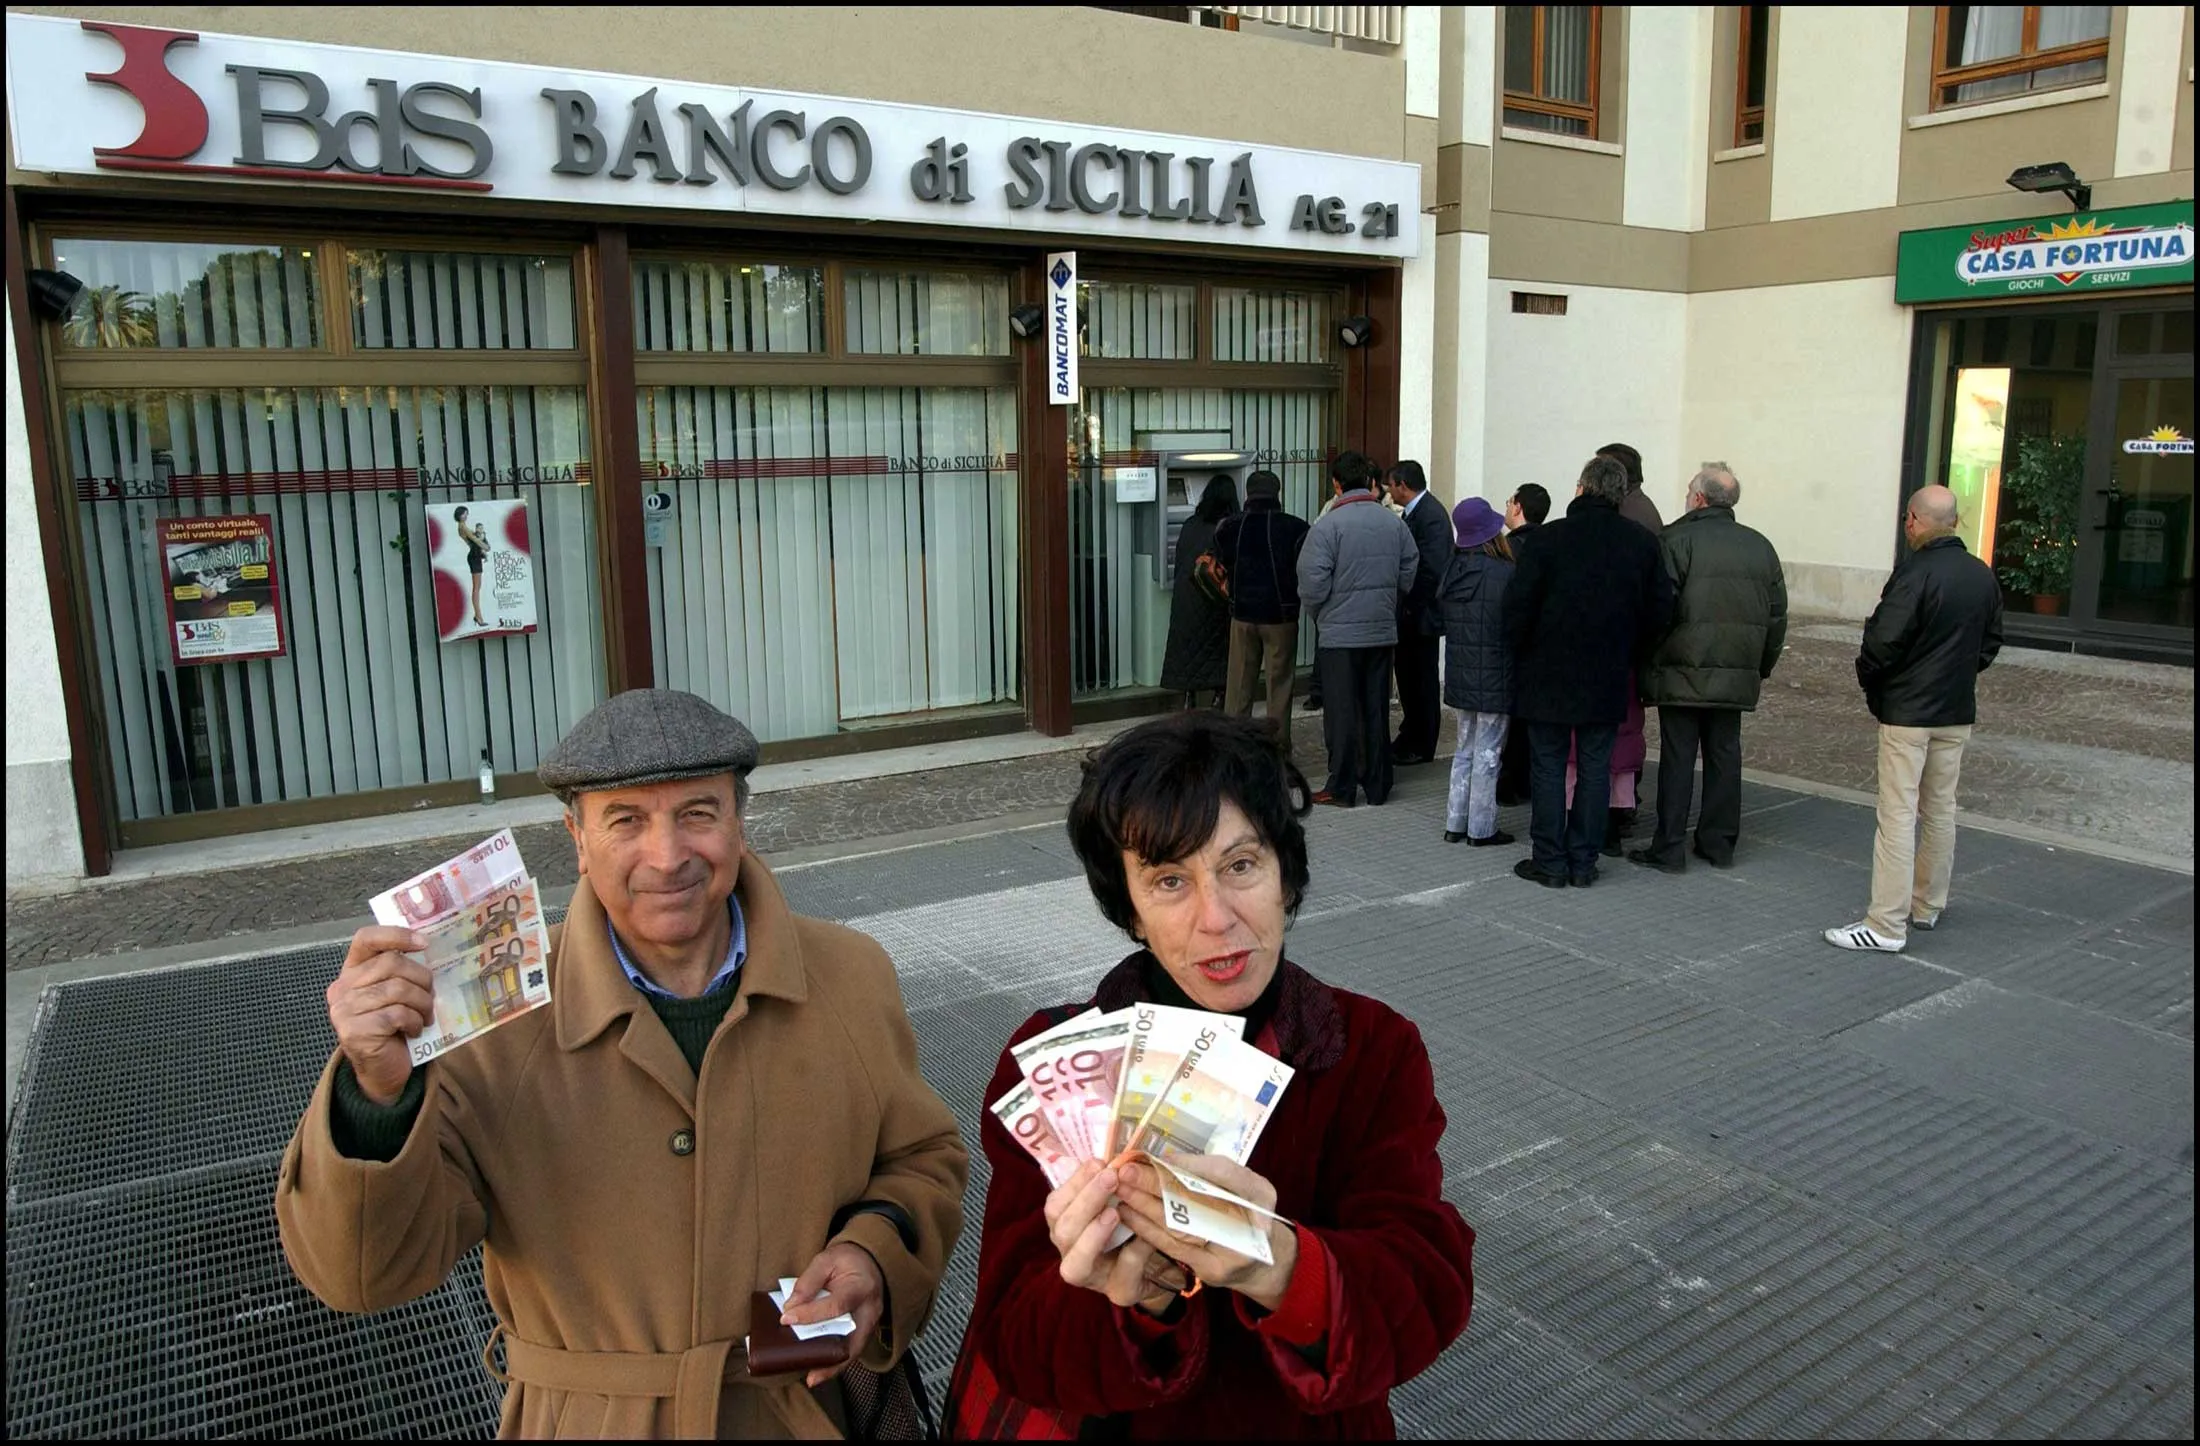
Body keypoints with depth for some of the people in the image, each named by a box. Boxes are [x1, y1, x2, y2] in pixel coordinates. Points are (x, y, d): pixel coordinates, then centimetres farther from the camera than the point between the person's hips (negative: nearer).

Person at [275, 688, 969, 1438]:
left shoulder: (853, 977, -11)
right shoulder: (496, 1019, -17)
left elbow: (924, 1161, 1)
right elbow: (367, 1270, -19)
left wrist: (875, 1251, -18)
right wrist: (378, 1089, -36)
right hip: (592, 1421, -1)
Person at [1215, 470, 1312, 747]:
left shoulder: (1229, 527, -1)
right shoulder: (1294, 528, -11)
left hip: (1242, 613, 3)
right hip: (1281, 614, -3)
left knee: (1238, 682, 10)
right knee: (1279, 683, 5)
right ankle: (1278, 744, 7)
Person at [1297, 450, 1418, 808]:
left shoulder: (1327, 526, -14)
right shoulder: (1394, 523, 2)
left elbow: (1313, 584, -16)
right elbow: (1410, 576, 6)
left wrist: (1316, 612, 4)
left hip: (1339, 633, -5)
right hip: (1383, 631, 5)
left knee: (1342, 712, 3)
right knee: (1377, 710, 12)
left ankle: (1342, 789, 9)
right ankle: (1378, 786, 20)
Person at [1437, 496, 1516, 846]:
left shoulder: (1451, 571, 2)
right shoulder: (1504, 573, -17)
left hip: (1460, 675, 6)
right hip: (1494, 679, -6)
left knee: (1465, 749, 17)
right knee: (1487, 753, 3)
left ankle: (1455, 823, 20)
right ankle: (1482, 828, 10)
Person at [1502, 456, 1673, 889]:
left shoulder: (1550, 537, -11)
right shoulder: (1642, 543, 1)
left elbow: (1518, 604, -12)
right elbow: (1660, 609, 5)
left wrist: (1519, 651, 4)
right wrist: (1626, 650, 16)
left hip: (1549, 677, -3)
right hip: (1609, 679, 3)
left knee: (1548, 767, 6)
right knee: (1595, 767, 10)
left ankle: (1550, 861, 9)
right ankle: (1583, 861, 15)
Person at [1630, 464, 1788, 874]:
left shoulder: (1676, 540, -10)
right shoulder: (1760, 547, 9)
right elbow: (1777, 615, 13)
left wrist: (1648, 660, -5)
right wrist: (1762, 667, 22)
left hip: (1683, 672, -5)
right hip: (1736, 677, 5)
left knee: (1677, 757, -1)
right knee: (1725, 755, 12)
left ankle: (1668, 847, 3)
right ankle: (1719, 843, 19)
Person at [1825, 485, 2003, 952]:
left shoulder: (1916, 573, -19)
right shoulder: (1984, 577, 6)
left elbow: (1884, 643, -20)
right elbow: (1990, 644, 15)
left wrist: (1868, 677, -1)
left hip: (1907, 711, -8)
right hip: (1957, 712, 8)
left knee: (1898, 815, -6)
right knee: (1941, 810, 16)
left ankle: (1886, 925, -5)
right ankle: (1927, 907, 27)